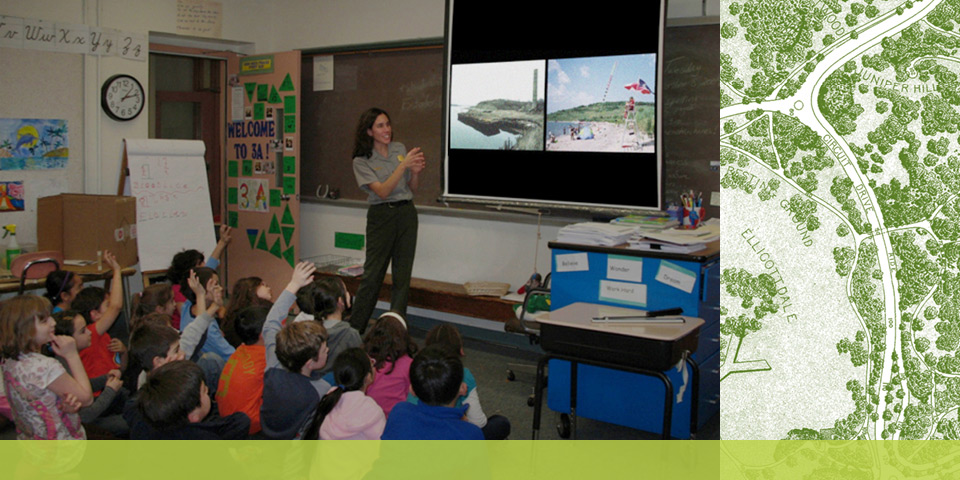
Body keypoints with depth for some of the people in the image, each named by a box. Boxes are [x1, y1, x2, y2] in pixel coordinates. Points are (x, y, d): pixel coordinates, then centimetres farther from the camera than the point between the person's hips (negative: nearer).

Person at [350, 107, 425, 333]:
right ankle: (355, 329, 9)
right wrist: (403, 165, -21)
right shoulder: (361, 161, -5)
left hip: (406, 213, 4)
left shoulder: (399, 149, 8)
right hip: (381, 215, -4)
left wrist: (416, 172, -7)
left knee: (403, 274, 5)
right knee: (373, 274, -4)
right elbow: (382, 191, -16)